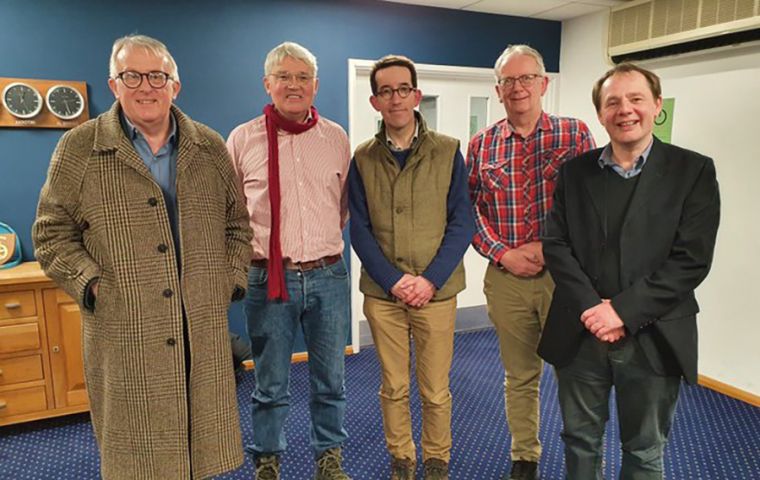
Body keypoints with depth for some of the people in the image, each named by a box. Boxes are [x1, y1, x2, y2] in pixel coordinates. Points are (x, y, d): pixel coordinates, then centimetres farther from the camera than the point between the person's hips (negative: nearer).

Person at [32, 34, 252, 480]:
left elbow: (237, 223, 15)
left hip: (204, 330, 3)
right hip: (125, 334, -2)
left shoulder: (210, 147, 8)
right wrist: (92, 286, -8)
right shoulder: (79, 148, 0)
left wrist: (233, 279, 5)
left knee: (203, 442, 15)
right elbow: (53, 233, 4)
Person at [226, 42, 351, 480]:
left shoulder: (337, 138, 6)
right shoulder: (242, 139, 0)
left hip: (328, 276, 2)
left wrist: (323, 241, 10)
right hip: (268, 278, -1)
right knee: (271, 384, 11)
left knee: (331, 379, 13)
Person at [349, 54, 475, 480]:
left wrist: (430, 280, -12)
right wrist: (394, 281, -11)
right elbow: (360, 230, 1)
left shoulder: (448, 151, 0)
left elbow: (462, 222, -3)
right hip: (382, 293, 1)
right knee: (394, 388, 13)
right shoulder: (362, 158, 4)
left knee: (436, 390, 9)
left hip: (437, 291, -1)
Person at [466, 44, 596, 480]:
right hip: (506, 276, 2)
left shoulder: (575, 134, 0)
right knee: (520, 375, 15)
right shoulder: (482, 144, 5)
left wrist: (550, 248, -15)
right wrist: (503, 254, -7)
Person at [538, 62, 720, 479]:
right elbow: (555, 245, -2)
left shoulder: (693, 170, -2)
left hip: (653, 340, -2)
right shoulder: (575, 171, 5)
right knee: (579, 441, 18)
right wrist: (590, 307, -14)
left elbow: (691, 259, -10)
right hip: (580, 334, 2)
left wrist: (624, 310, -17)